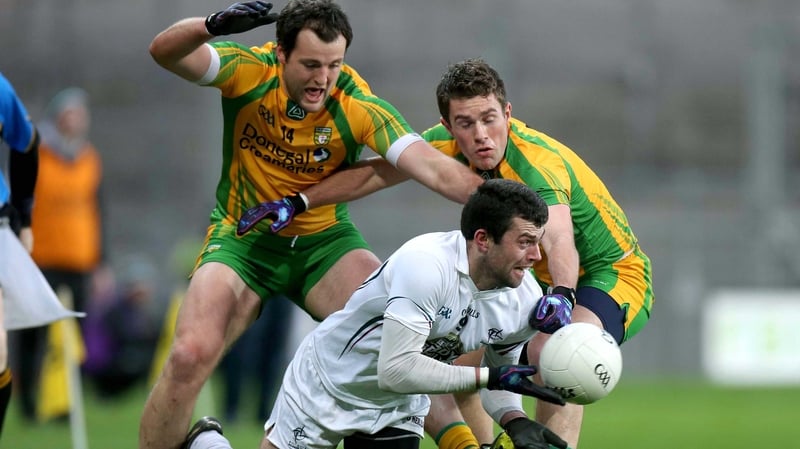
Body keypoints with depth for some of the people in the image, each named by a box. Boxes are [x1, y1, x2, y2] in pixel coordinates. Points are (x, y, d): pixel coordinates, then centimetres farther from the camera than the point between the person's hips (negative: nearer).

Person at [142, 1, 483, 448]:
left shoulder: (359, 106, -19)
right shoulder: (249, 72, -18)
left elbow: (436, 169, -26)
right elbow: (165, 52, -31)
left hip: (325, 242, 0)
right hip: (243, 239, 0)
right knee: (189, 358, -19)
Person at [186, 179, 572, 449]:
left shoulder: (526, 301, -14)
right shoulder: (426, 264, -35)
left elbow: (498, 377, 4)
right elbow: (395, 370, -38)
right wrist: (489, 377, -35)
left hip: (397, 414, 6)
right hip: (328, 384, -6)